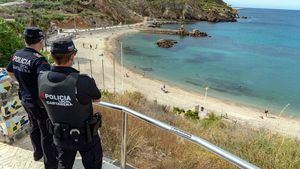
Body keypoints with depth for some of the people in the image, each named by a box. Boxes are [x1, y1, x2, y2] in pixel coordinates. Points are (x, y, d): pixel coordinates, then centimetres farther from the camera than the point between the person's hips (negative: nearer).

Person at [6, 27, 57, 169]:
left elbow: (10, 72, 16)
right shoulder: (38, 60, -28)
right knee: (47, 133, 9)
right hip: (40, 103, -8)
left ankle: (37, 153, 49)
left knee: (35, 127, 28)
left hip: (25, 99, 8)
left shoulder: (16, 55, -2)